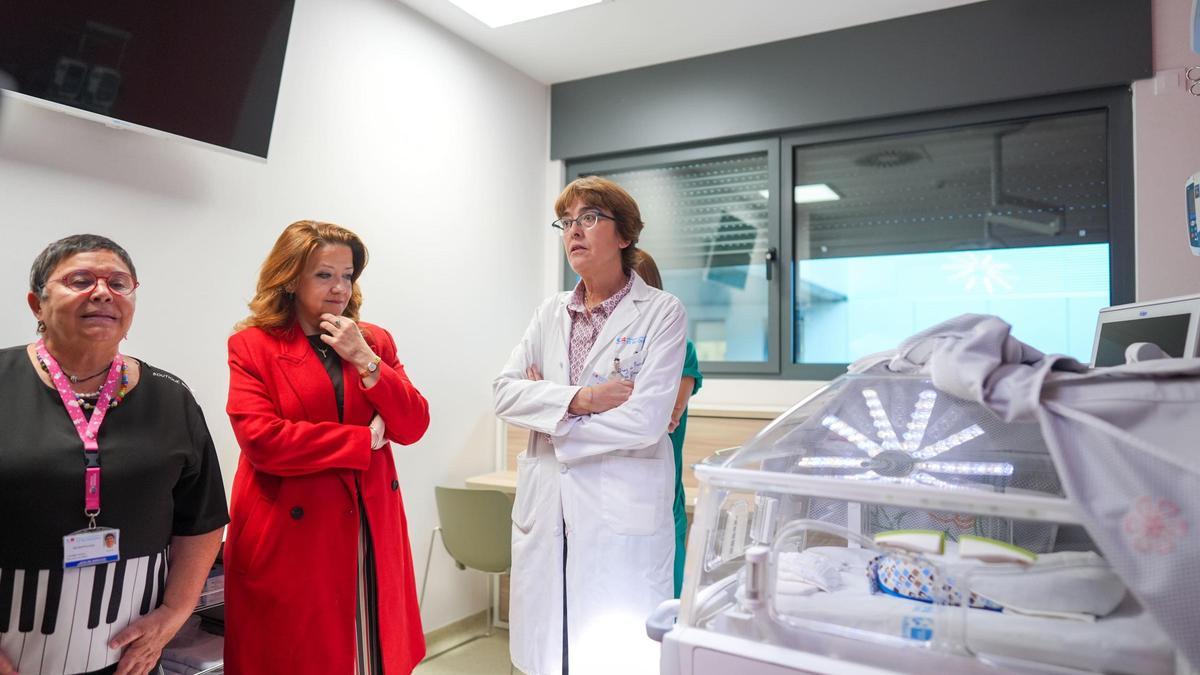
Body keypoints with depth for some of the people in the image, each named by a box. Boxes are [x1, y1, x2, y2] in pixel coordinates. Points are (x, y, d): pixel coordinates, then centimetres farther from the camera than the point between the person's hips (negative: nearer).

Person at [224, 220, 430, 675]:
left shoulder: (374, 341, 7)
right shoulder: (252, 346, -4)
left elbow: (414, 427, -1)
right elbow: (260, 440, -17)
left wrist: (365, 361, -13)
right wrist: (363, 439, -13)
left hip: (372, 531, 4)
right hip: (290, 534, -3)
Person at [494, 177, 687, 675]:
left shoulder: (662, 313, -5)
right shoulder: (550, 312, 11)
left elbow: (646, 421, -14)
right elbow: (504, 391, 2)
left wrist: (548, 411, -6)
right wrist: (578, 399, -14)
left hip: (622, 519, -4)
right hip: (544, 512, 5)